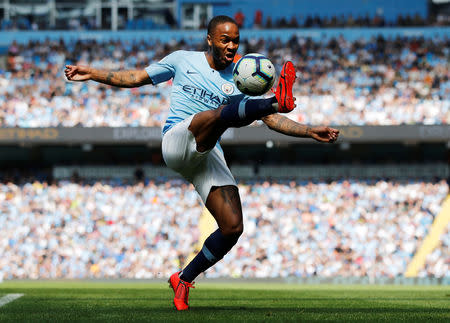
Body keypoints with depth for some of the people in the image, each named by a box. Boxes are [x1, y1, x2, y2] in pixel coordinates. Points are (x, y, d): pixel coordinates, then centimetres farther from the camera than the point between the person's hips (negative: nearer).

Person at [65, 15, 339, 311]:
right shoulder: (183, 60, 15)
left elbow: (272, 120, 13)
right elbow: (135, 78, 20)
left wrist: (311, 132, 0)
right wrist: (92, 74, 13)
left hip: (209, 158, 4)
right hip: (177, 140, -4)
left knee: (233, 228, -11)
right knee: (224, 112, -33)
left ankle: (184, 280, 8)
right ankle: (279, 100, -64)